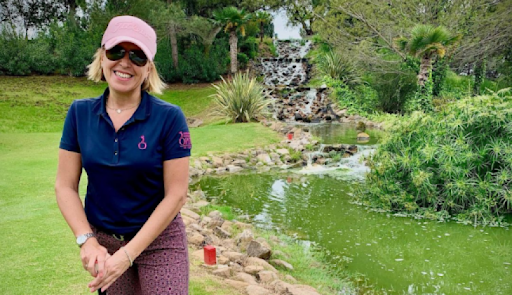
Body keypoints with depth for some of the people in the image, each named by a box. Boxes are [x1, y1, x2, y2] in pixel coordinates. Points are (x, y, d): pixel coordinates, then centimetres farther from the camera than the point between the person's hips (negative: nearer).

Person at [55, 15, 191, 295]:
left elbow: (176, 194, -15)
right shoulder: (80, 113, -4)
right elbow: (65, 186, -2)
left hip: (159, 240, -3)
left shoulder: (169, 117, -14)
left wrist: (127, 255, -18)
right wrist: (87, 241, -15)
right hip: (102, 240, 3)